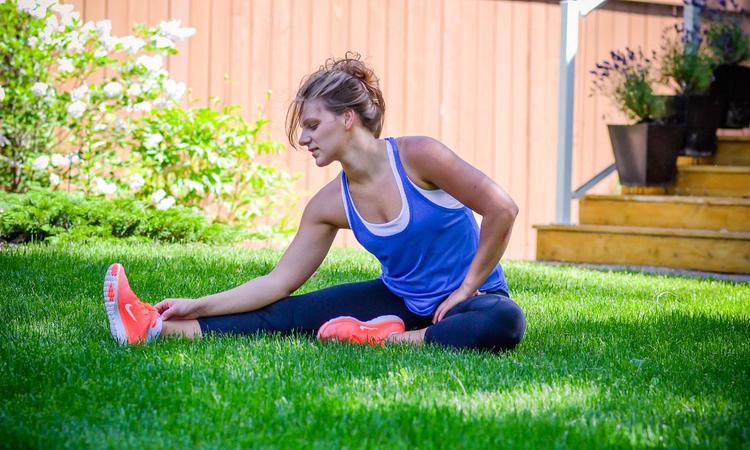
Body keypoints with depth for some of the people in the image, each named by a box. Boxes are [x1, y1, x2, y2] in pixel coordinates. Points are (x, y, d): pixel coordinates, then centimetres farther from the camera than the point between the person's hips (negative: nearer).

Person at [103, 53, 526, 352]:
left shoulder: (416, 156, -20)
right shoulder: (331, 204, -3)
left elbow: (502, 208, -20)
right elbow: (278, 283, -2)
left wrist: (466, 289, -17)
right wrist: (198, 306, -10)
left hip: (466, 299, -4)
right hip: (400, 299, 4)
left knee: (504, 320, -40)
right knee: (285, 314, -11)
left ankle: (390, 340, -35)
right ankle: (158, 328, -20)